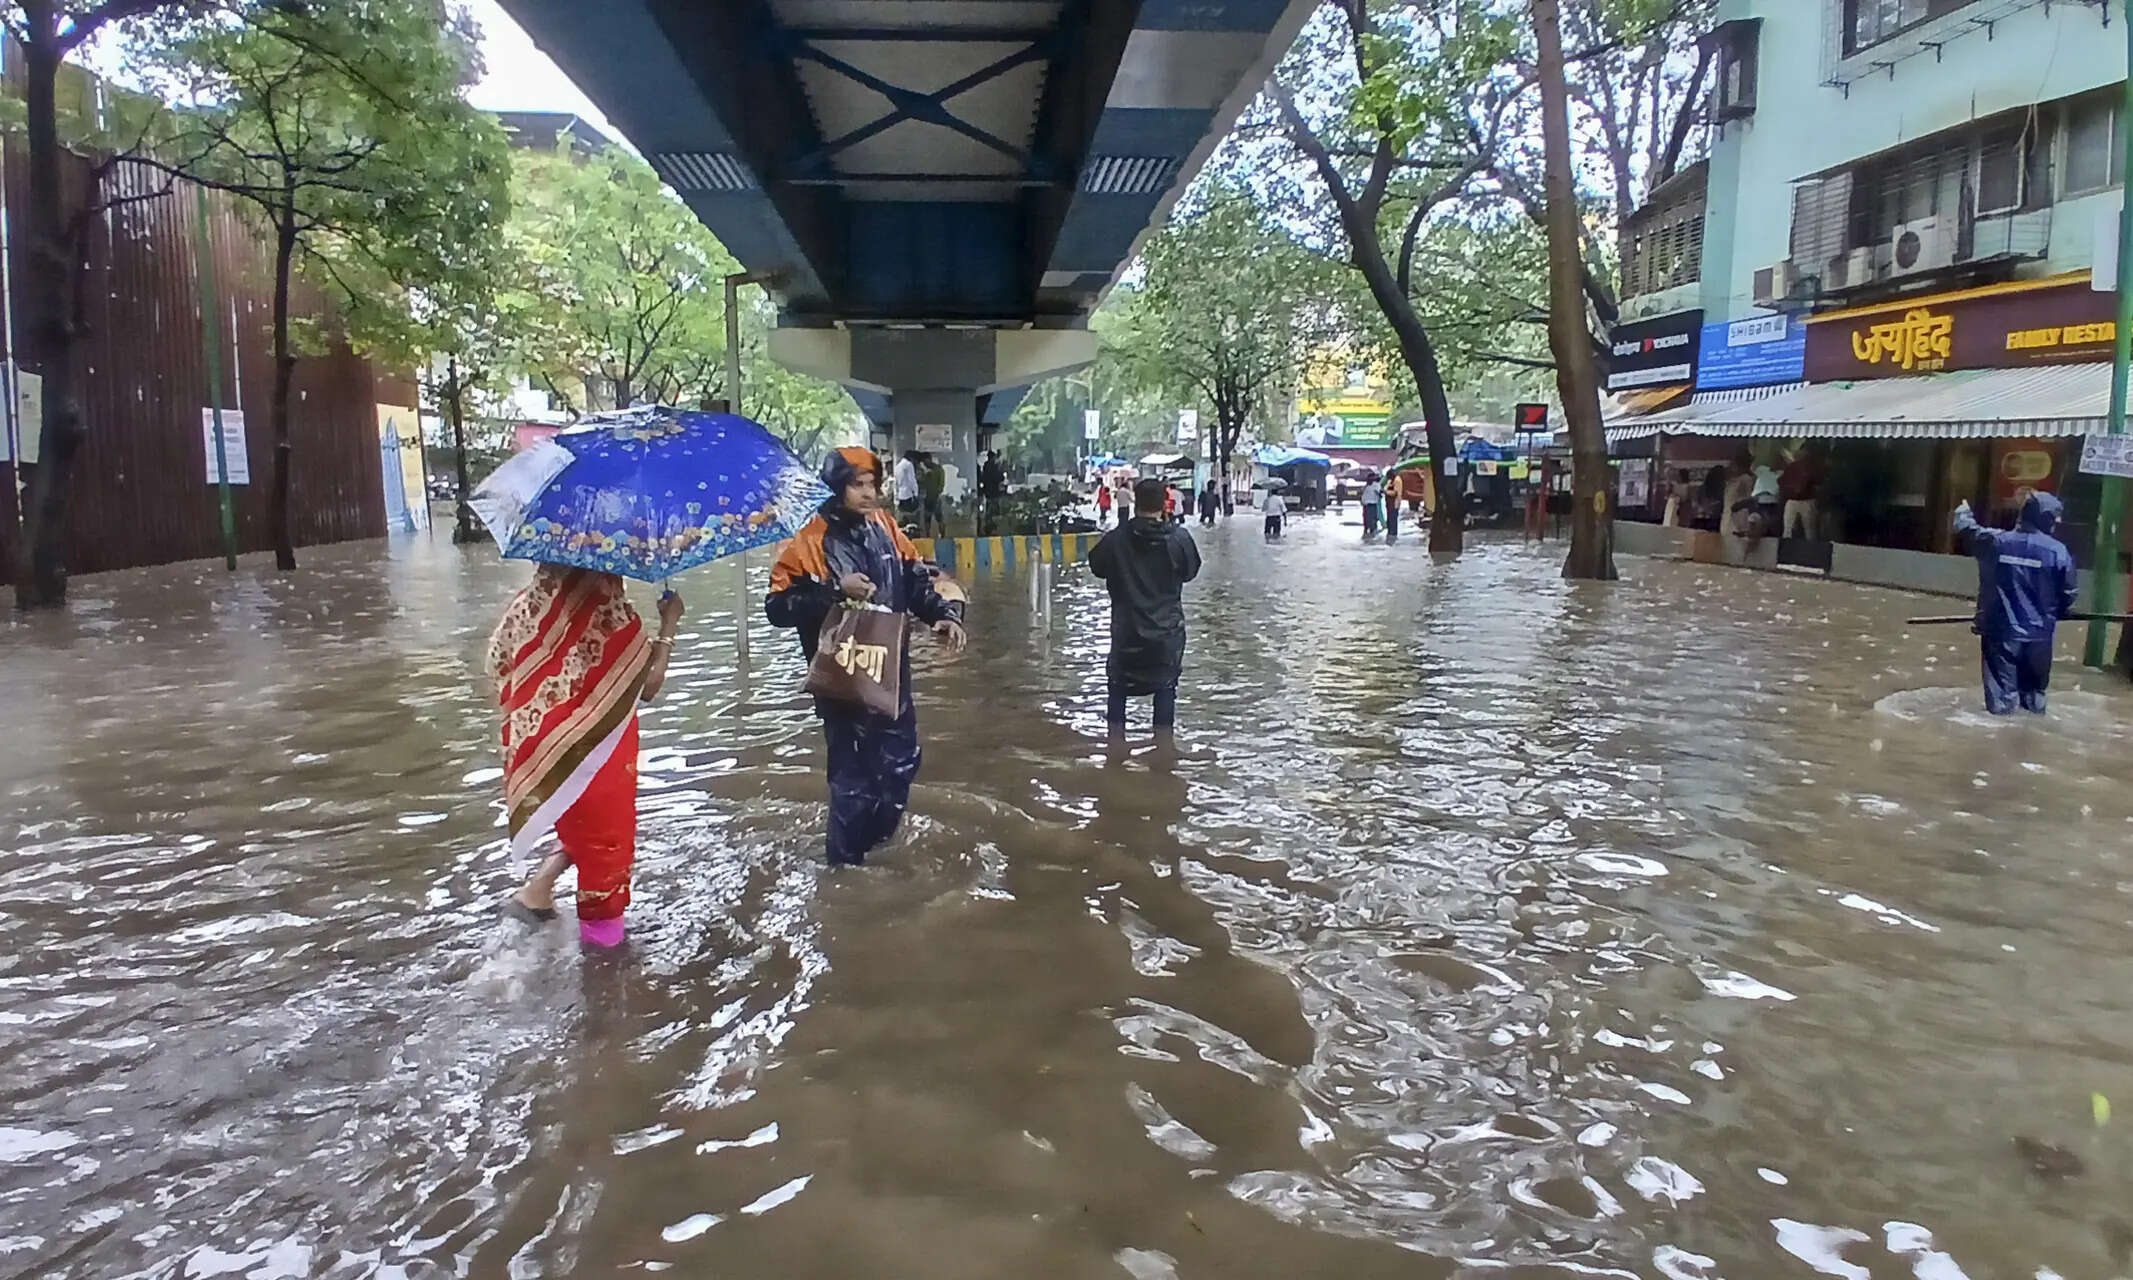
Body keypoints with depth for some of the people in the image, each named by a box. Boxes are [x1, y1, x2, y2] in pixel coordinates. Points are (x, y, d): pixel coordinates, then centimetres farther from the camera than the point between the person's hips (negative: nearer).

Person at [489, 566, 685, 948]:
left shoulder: (525, 606, -3)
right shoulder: (610, 610, -19)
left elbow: (499, 667, 5)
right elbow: (649, 685, -16)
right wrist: (669, 624, -7)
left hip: (539, 746, 6)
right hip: (595, 746, -5)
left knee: (579, 824, 30)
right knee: (605, 831, 15)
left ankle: (537, 886, 15)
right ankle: (602, 929, 25)